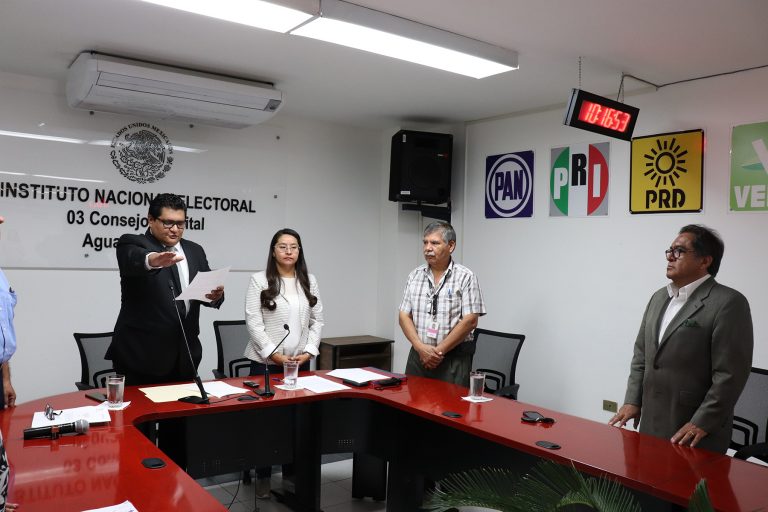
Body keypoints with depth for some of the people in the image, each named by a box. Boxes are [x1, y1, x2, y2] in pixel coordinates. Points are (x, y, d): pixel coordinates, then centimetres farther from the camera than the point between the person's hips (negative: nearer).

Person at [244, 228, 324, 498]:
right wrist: (274, 354, -14)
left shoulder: (310, 281, 8)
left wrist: (308, 352, -4)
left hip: (300, 361, 3)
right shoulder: (259, 280, -4)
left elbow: (317, 320, 8)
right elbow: (253, 322, -9)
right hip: (266, 361, -3)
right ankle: (263, 476, 16)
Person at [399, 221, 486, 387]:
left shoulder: (466, 277, -6)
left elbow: (470, 321, -12)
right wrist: (421, 348, -10)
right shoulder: (415, 275, 7)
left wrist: (439, 351, -12)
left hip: (453, 359, -4)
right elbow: (404, 316, 5)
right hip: (418, 355, 4)